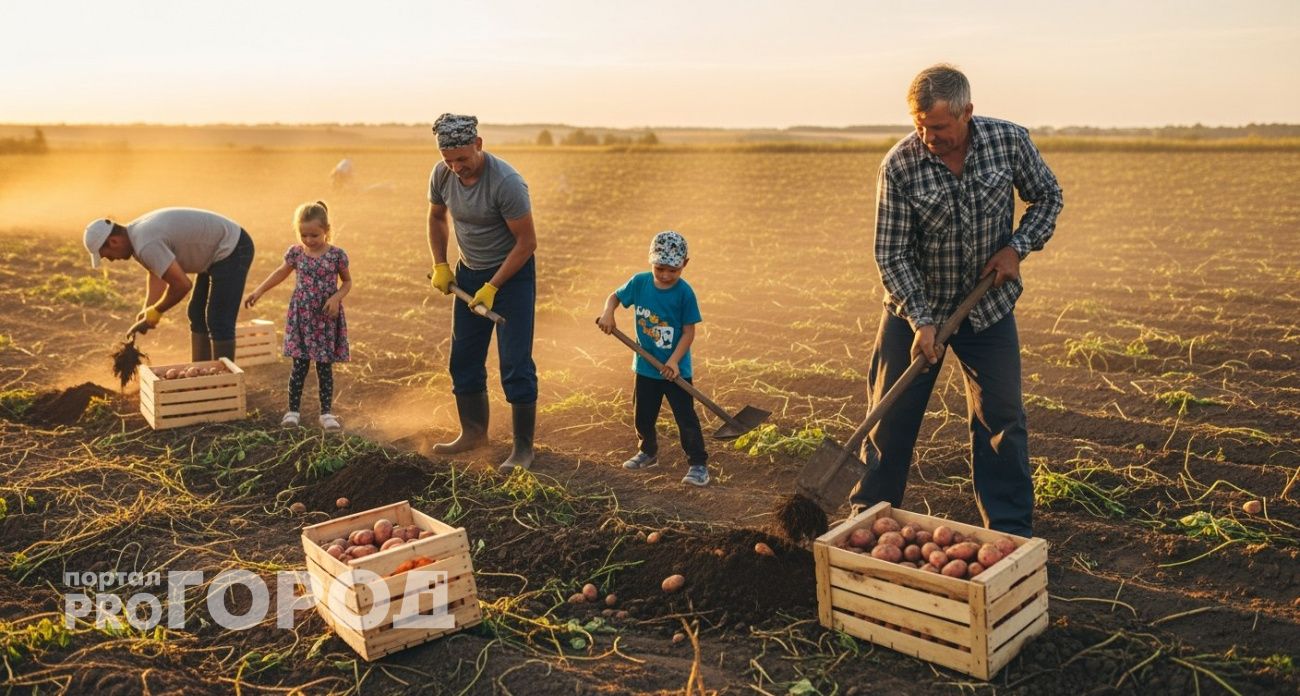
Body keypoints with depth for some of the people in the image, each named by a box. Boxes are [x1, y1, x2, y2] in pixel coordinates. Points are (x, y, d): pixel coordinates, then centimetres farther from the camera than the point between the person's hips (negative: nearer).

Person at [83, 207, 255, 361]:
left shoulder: (146, 244, -26)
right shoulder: (136, 233, 5)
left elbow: (182, 284, -25)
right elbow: (156, 275, 15)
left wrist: (154, 312, -10)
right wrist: (147, 312, 4)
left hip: (232, 249, -11)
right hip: (220, 251, 11)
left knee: (219, 322, -9)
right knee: (198, 315, 15)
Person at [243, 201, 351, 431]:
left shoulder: (337, 255, -7)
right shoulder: (296, 252, -1)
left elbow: (347, 282, 3)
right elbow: (281, 273, 16)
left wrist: (337, 298, -15)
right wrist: (258, 292, 14)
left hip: (327, 318, -1)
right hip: (301, 316, 1)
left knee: (324, 367, 5)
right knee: (299, 365, 1)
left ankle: (326, 412, 14)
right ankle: (293, 410, 12)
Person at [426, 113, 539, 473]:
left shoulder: (506, 182, -27)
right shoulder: (442, 174, -7)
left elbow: (527, 242, -20)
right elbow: (436, 217, 13)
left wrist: (492, 287, -19)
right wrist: (440, 265, 4)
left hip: (512, 272, -6)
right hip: (469, 271, 7)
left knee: (515, 364, -7)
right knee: (464, 357, 12)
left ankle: (523, 448, 3)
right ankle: (474, 432, 29)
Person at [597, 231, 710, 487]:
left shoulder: (684, 293, -16)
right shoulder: (639, 282, -6)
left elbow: (689, 332, -13)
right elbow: (615, 296, 9)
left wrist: (674, 361, -22)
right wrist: (608, 314, -12)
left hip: (675, 369, -4)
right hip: (646, 365, 4)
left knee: (686, 417, -2)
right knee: (643, 415, 18)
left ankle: (698, 464, 9)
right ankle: (648, 452, 41)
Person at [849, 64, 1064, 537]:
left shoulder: (1010, 141, -12)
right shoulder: (899, 166, -18)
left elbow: (1048, 197, 6)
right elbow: (891, 255, -15)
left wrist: (1018, 246, -11)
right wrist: (921, 321, -22)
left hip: (989, 305, 2)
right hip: (914, 306, -1)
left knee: (1002, 419, 4)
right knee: (891, 418, 5)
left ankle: (1011, 532, 17)